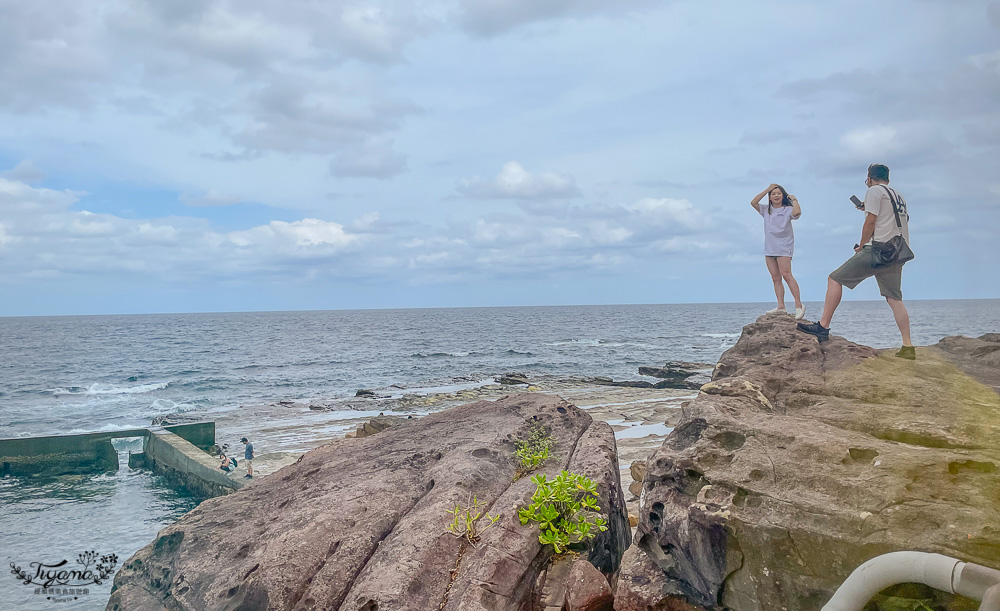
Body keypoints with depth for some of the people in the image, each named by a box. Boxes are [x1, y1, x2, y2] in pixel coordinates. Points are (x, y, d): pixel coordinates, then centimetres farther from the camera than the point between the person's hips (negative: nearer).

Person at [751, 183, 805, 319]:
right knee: (775, 278, 1)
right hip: (769, 248, 6)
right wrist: (767, 190, 2)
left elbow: (797, 212, -20)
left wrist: (794, 199, -4)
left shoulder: (787, 210, 1)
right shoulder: (766, 210, 15)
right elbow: (753, 202, 2)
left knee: (786, 274, -18)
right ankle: (781, 306, 0)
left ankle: (799, 305, -18)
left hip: (783, 247, -6)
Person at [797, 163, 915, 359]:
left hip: (878, 250, -8)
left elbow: (870, 221, -9)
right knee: (894, 299, 6)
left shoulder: (874, 191, 0)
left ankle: (823, 326, -7)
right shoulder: (899, 197, 24)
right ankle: (908, 347, -1)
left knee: (835, 279, -2)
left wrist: (861, 246, 1)